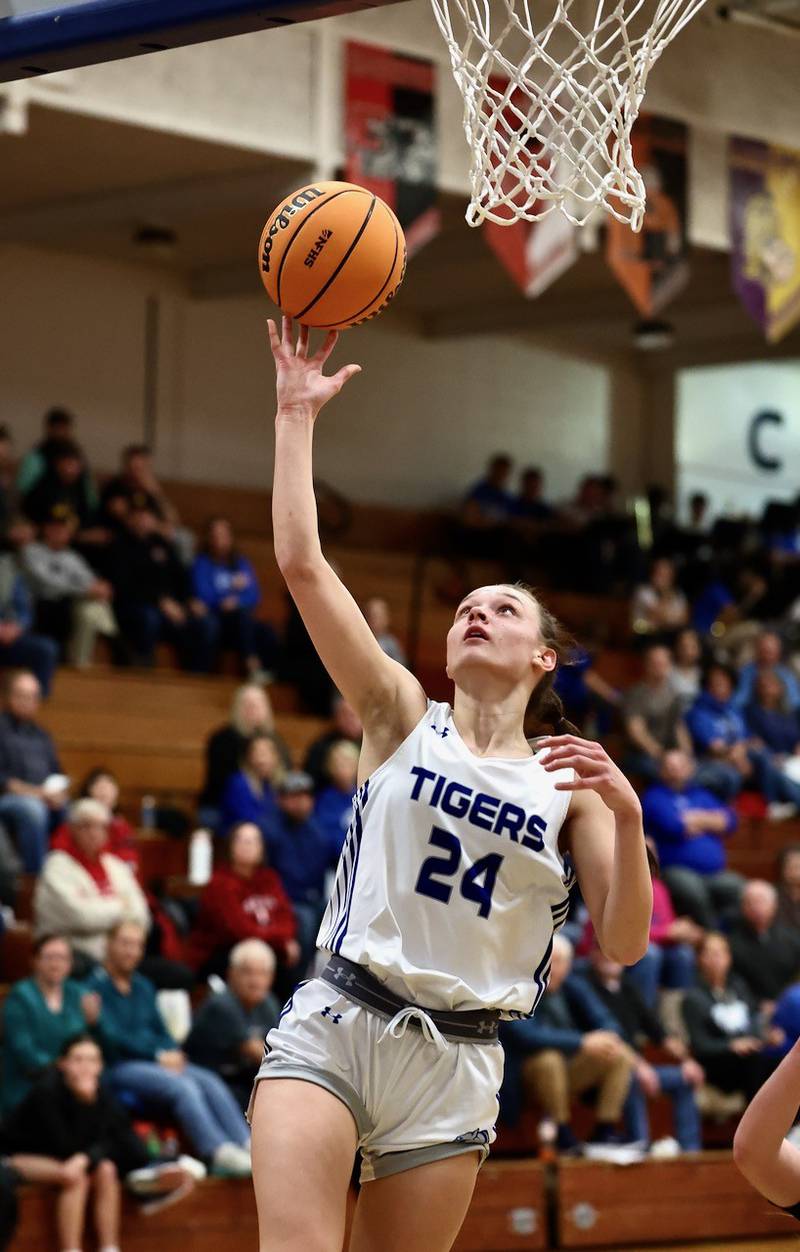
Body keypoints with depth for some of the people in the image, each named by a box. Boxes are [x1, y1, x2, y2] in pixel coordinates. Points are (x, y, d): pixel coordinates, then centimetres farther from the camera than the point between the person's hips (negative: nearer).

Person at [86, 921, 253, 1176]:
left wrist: (173, 1053, -2)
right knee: (183, 1086, -31)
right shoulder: (96, 986, -2)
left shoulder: (143, 987, 23)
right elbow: (111, 1037, -10)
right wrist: (160, 1055, -11)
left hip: (157, 1062, 7)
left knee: (210, 1081, -19)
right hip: (119, 1067, -7)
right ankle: (219, 1153, -40)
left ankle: (246, 1144, -32)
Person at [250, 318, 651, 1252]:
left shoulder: (568, 780, 9)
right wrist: (297, 415, -2)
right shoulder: (401, 717, 7)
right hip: (330, 1028, -2)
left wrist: (627, 815, -12)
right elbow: (300, 562, -3)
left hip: (455, 1065, 2)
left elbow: (624, 944, 2)